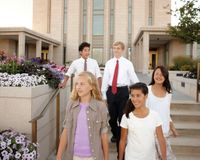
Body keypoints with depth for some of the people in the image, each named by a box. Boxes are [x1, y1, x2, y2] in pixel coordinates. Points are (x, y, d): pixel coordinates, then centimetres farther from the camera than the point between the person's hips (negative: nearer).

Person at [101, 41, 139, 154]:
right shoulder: (109, 63, 6)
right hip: (111, 91, 3)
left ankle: (121, 139, 21)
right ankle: (115, 134, 39)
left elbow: (134, 78, 0)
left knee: (122, 116, 5)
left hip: (123, 91, -3)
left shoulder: (128, 63, -1)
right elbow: (105, 79, 7)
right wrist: (103, 94, 5)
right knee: (112, 116, 13)